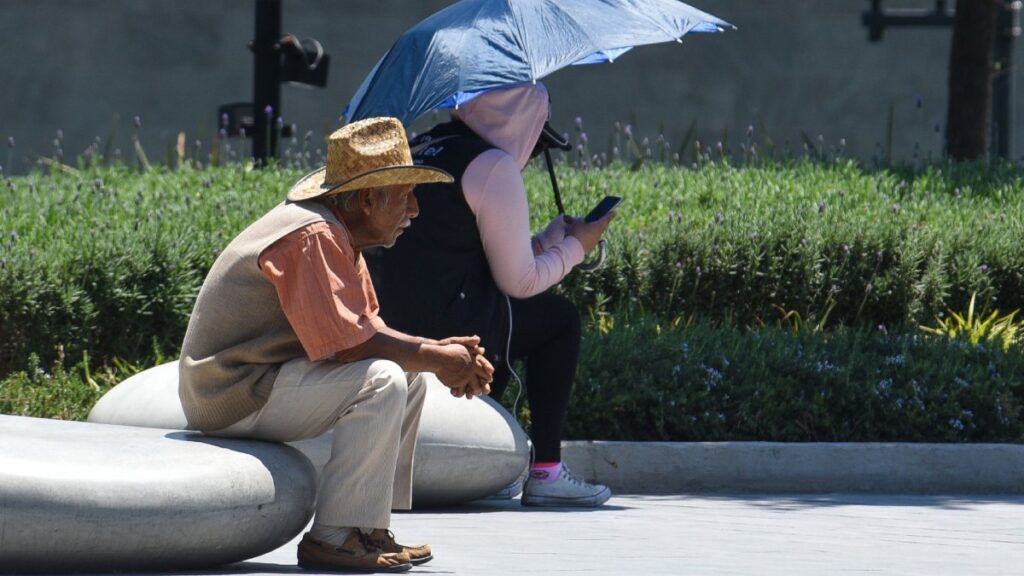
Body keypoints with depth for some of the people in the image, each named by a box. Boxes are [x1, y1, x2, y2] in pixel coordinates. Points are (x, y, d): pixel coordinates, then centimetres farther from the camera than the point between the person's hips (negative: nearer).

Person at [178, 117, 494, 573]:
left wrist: (438, 350, -4)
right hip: (235, 398, -11)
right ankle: (332, 538, -22)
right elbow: (347, 344, -26)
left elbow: (369, 328, 13)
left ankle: (370, 531, 9)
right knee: (381, 380, -26)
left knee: (410, 375, 12)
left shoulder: (339, 236, 12)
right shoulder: (314, 238, -22)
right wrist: (436, 359, -16)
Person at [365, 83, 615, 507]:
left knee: (510, 321, 32)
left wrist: (556, 235, 29)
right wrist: (575, 246, 12)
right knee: (559, 318, 13)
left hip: (384, 328, 9)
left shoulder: (418, 150, 19)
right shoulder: (493, 166, -8)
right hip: (443, 330, -9)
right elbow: (519, 281, -5)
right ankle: (546, 473, 7)